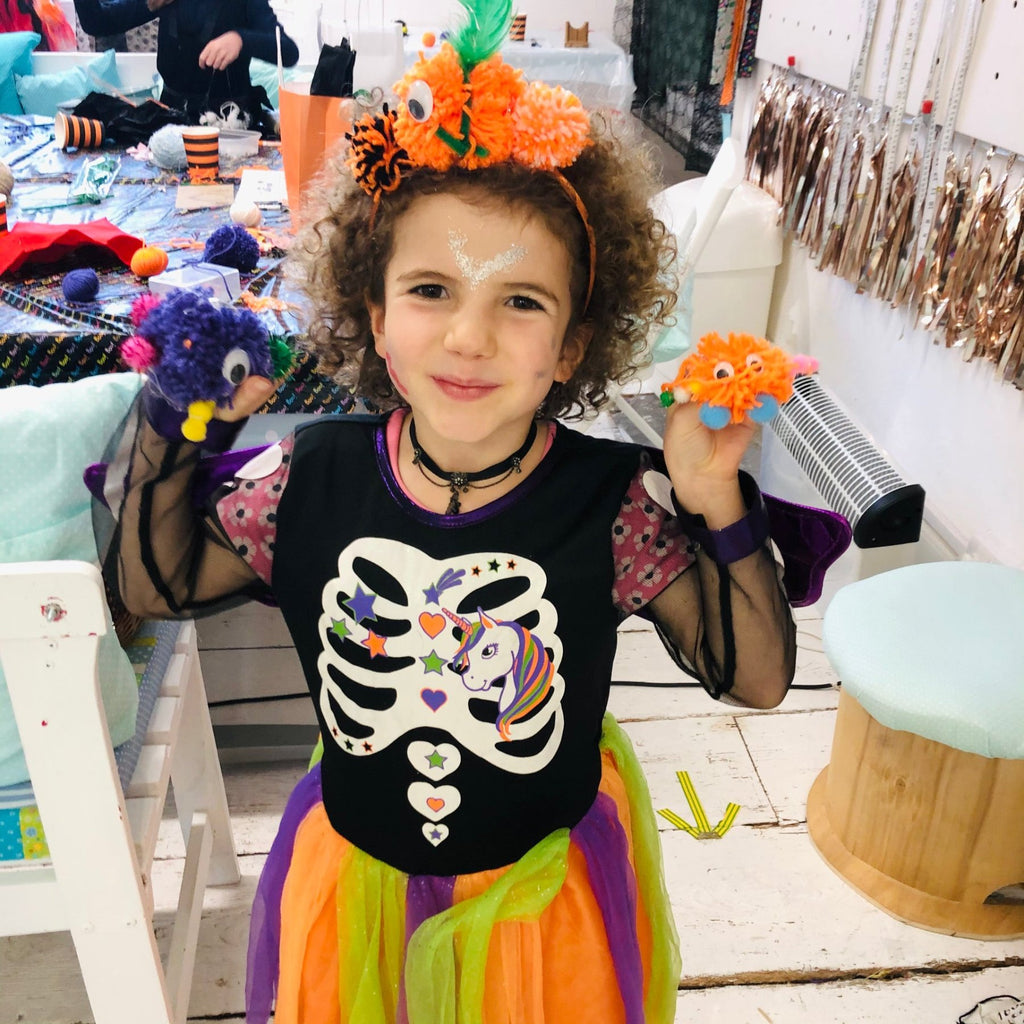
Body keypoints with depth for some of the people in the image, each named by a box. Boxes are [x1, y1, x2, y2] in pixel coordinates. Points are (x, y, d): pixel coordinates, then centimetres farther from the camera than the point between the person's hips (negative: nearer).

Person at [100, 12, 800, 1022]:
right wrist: (174, 425, -17)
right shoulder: (312, 477, -17)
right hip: (356, 874, 2)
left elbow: (758, 677, -18)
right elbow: (156, 583, -3)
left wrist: (720, 511, -33)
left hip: (546, 888, -1)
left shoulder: (615, 503, -23)